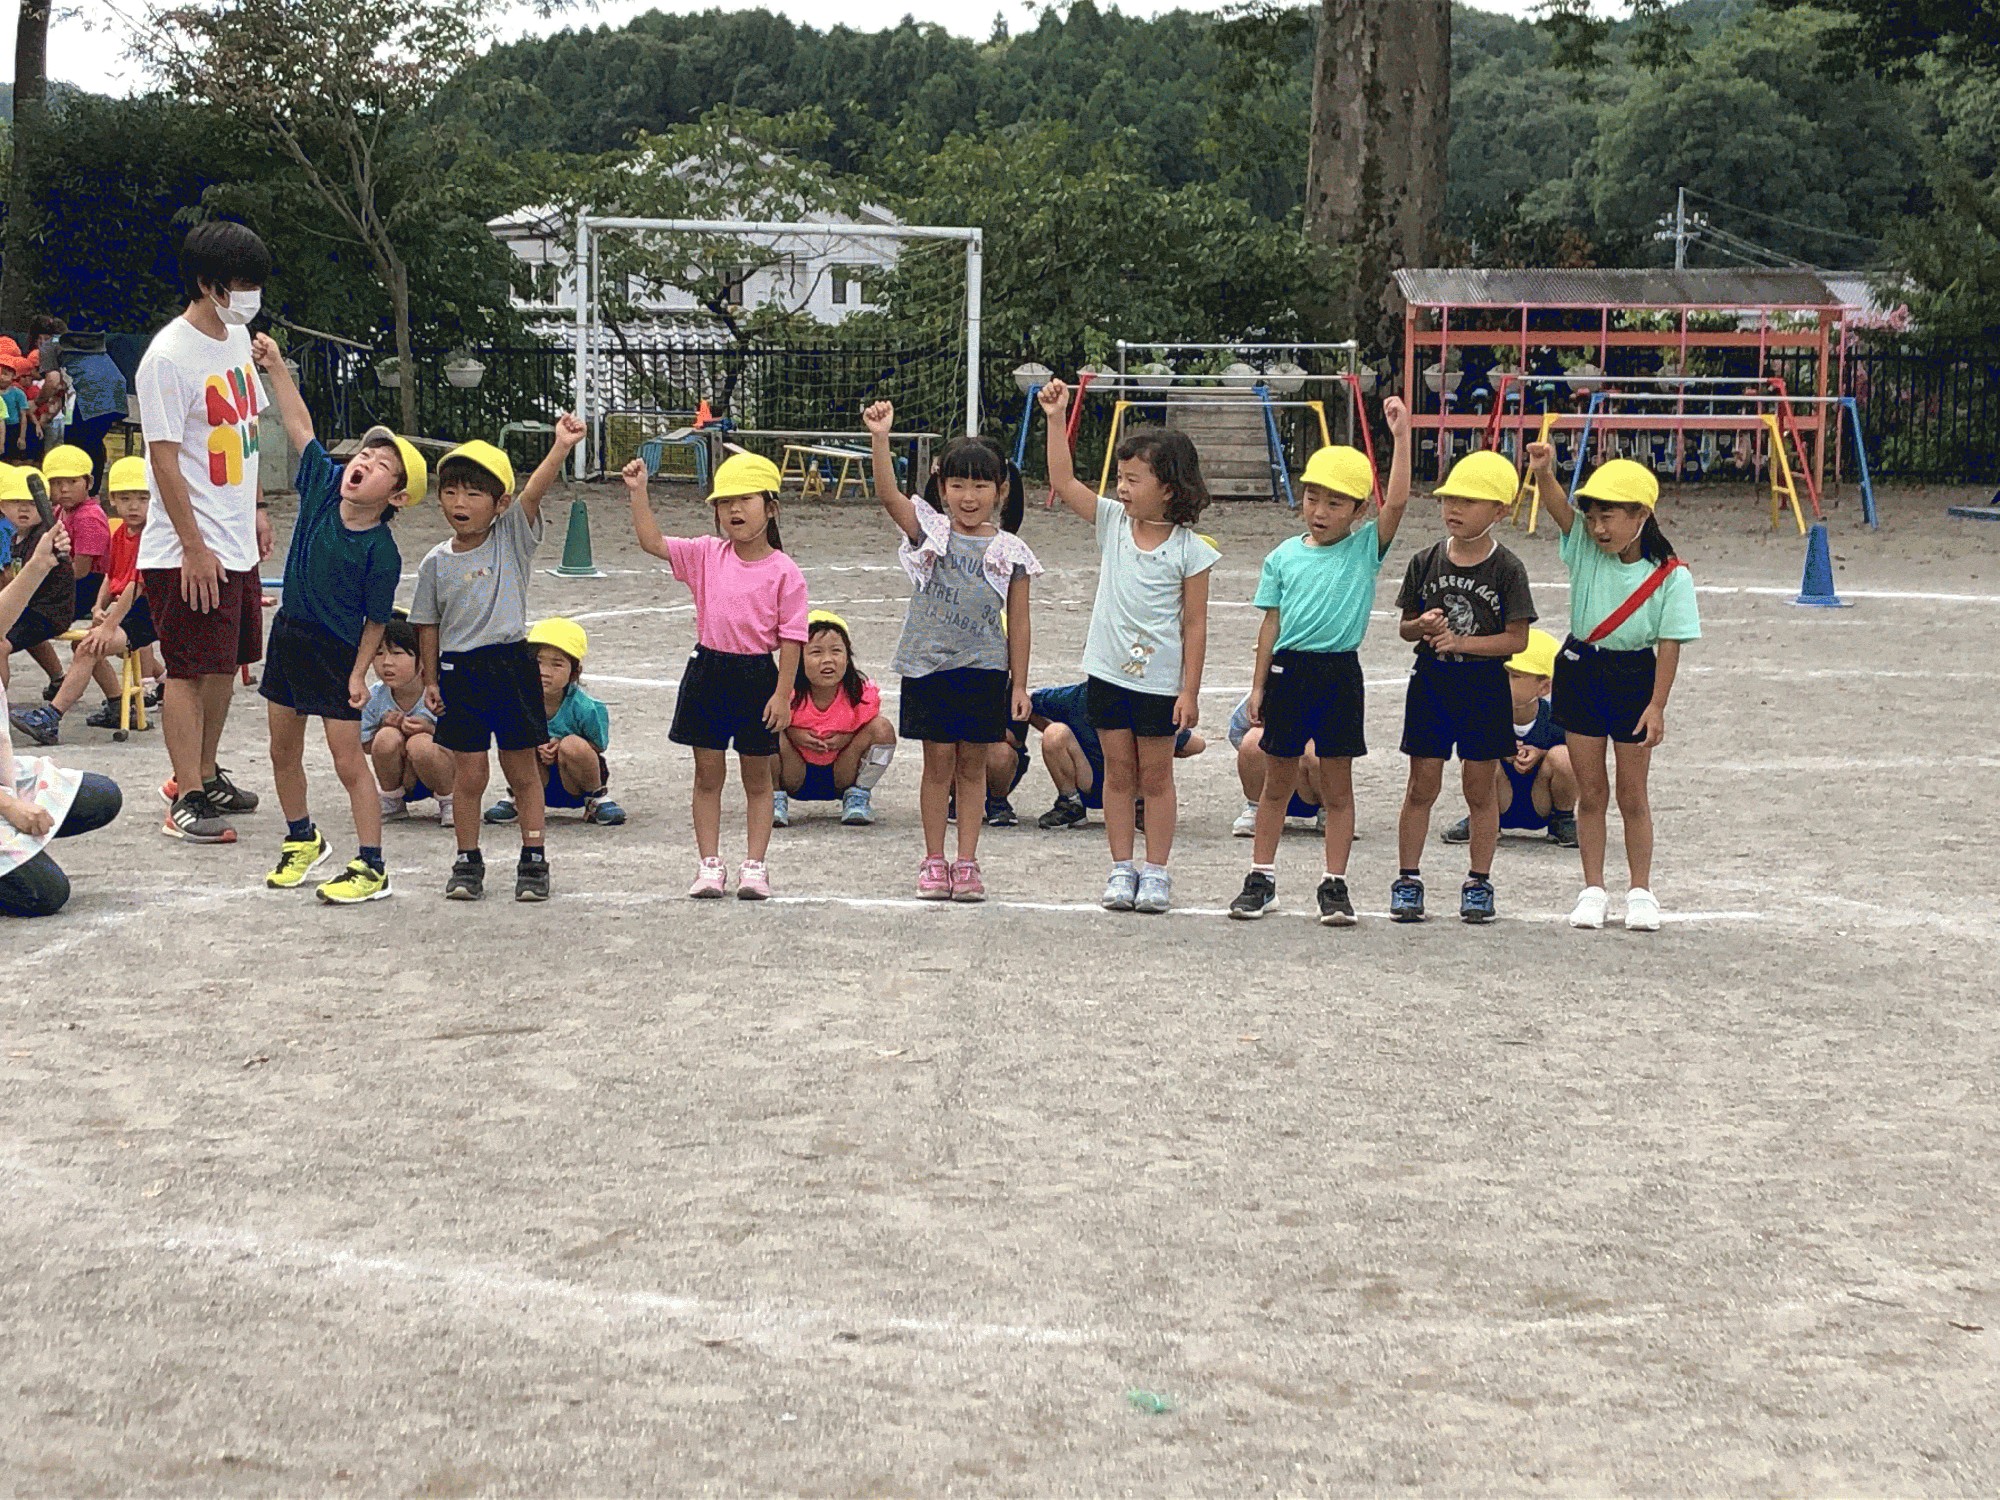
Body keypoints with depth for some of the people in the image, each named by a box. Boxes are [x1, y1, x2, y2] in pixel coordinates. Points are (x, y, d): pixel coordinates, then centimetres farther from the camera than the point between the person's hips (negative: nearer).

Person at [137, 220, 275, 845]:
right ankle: (187, 800, -1)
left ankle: (204, 775, 29)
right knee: (190, 670, -5)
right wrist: (194, 548, -19)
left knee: (227, 663, 16)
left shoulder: (237, 337, 10)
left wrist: (257, 509, 19)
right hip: (192, 551, -9)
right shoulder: (169, 358, -18)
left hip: (238, 544, 9)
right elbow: (164, 459, -18)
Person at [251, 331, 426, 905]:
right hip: (290, 635, 7)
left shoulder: (382, 552, -20)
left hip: (337, 653, -7)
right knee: (283, 751, 17)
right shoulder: (323, 485, -6)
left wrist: (358, 674, -17)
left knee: (349, 761, -5)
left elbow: (377, 619, -13)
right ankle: (302, 840, 37)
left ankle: (370, 868, 1)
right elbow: (299, 425, -2)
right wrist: (276, 367, -7)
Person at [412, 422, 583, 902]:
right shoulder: (437, 562, 2)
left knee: (522, 771, 7)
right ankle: (468, 863, 16)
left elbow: (534, 491, -17)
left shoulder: (512, 536, -2)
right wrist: (430, 680, 6)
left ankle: (534, 861, 16)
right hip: (459, 669, 1)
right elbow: (428, 625, 9)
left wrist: (561, 447, -32)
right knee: (469, 774, 3)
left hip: (511, 664, -1)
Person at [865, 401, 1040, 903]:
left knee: (972, 764, 6)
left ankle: (966, 862, 12)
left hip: (985, 669, 1)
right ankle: (933, 861, 11)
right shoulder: (930, 531, 0)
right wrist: (879, 439, -30)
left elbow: (1018, 623, 4)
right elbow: (889, 495, -16)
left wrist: (1019, 683, 2)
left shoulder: (1010, 552, 2)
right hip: (929, 664, -1)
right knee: (938, 761, 3)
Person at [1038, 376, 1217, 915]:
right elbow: (1063, 482, -4)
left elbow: (1195, 624, -8)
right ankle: (1121, 869, 16)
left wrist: (1189, 691, -9)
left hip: (1160, 680, -4)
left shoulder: (1189, 549, -9)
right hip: (1108, 672, 4)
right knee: (1118, 773, 10)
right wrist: (1056, 419, -11)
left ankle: (1156, 871, 13)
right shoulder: (1113, 521, 2)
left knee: (1155, 775, 6)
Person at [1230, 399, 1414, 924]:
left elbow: (1397, 501, -13)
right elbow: (1271, 624, 7)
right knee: (1277, 782, 10)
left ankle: (1334, 883, 11)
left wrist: (1401, 437, -18)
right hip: (1289, 670, 1)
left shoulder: (1365, 549, 0)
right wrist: (1259, 685, 5)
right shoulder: (1283, 557, 5)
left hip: (1340, 673, -1)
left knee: (1337, 785, 4)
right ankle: (1261, 878, 19)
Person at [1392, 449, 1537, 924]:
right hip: (1431, 684, 2)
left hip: (1484, 688, -2)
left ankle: (1479, 882, 16)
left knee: (1480, 787, 6)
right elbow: (1405, 626, 8)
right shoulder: (1427, 561, 2)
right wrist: (1422, 627, -15)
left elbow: (1517, 638, -9)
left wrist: (1462, 642, -18)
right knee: (1422, 786, 4)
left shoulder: (1506, 569, -7)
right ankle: (1408, 880, 11)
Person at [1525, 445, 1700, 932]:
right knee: (1590, 791, 8)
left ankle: (1640, 892, 16)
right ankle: (1593, 891, 15)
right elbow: (1559, 507, -21)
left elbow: (1670, 643, -11)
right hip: (1581, 670, 3)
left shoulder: (1669, 575, -12)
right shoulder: (1585, 548, -5)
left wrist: (1656, 706, -14)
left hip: (1634, 677, -3)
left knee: (1632, 794, 5)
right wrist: (1543, 473, -42)